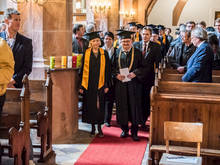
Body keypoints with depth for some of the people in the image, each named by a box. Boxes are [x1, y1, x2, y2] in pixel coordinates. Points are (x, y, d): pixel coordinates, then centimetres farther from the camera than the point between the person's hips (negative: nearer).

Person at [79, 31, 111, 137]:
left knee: (100, 106, 2)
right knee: (90, 106, 6)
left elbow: (107, 70, 3)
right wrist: (81, 86, -2)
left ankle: (99, 127, 12)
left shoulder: (104, 54, 3)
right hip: (89, 84, 0)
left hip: (100, 84, 0)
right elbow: (83, 70, 2)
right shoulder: (86, 53, 2)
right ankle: (93, 127, 19)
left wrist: (107, 85, -3)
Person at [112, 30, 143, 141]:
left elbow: (142, 66, 0)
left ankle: (134, 132, 9)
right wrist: (116, 74, -10)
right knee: (121, 106, 6)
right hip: (120, 84, 2)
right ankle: (124, 130, 19)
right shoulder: (117, 53, 8)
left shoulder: (137, 52, 3)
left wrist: (135, 73, -16)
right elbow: (112, 67, 9)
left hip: (133, 83, -2)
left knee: (134, 106, 0)